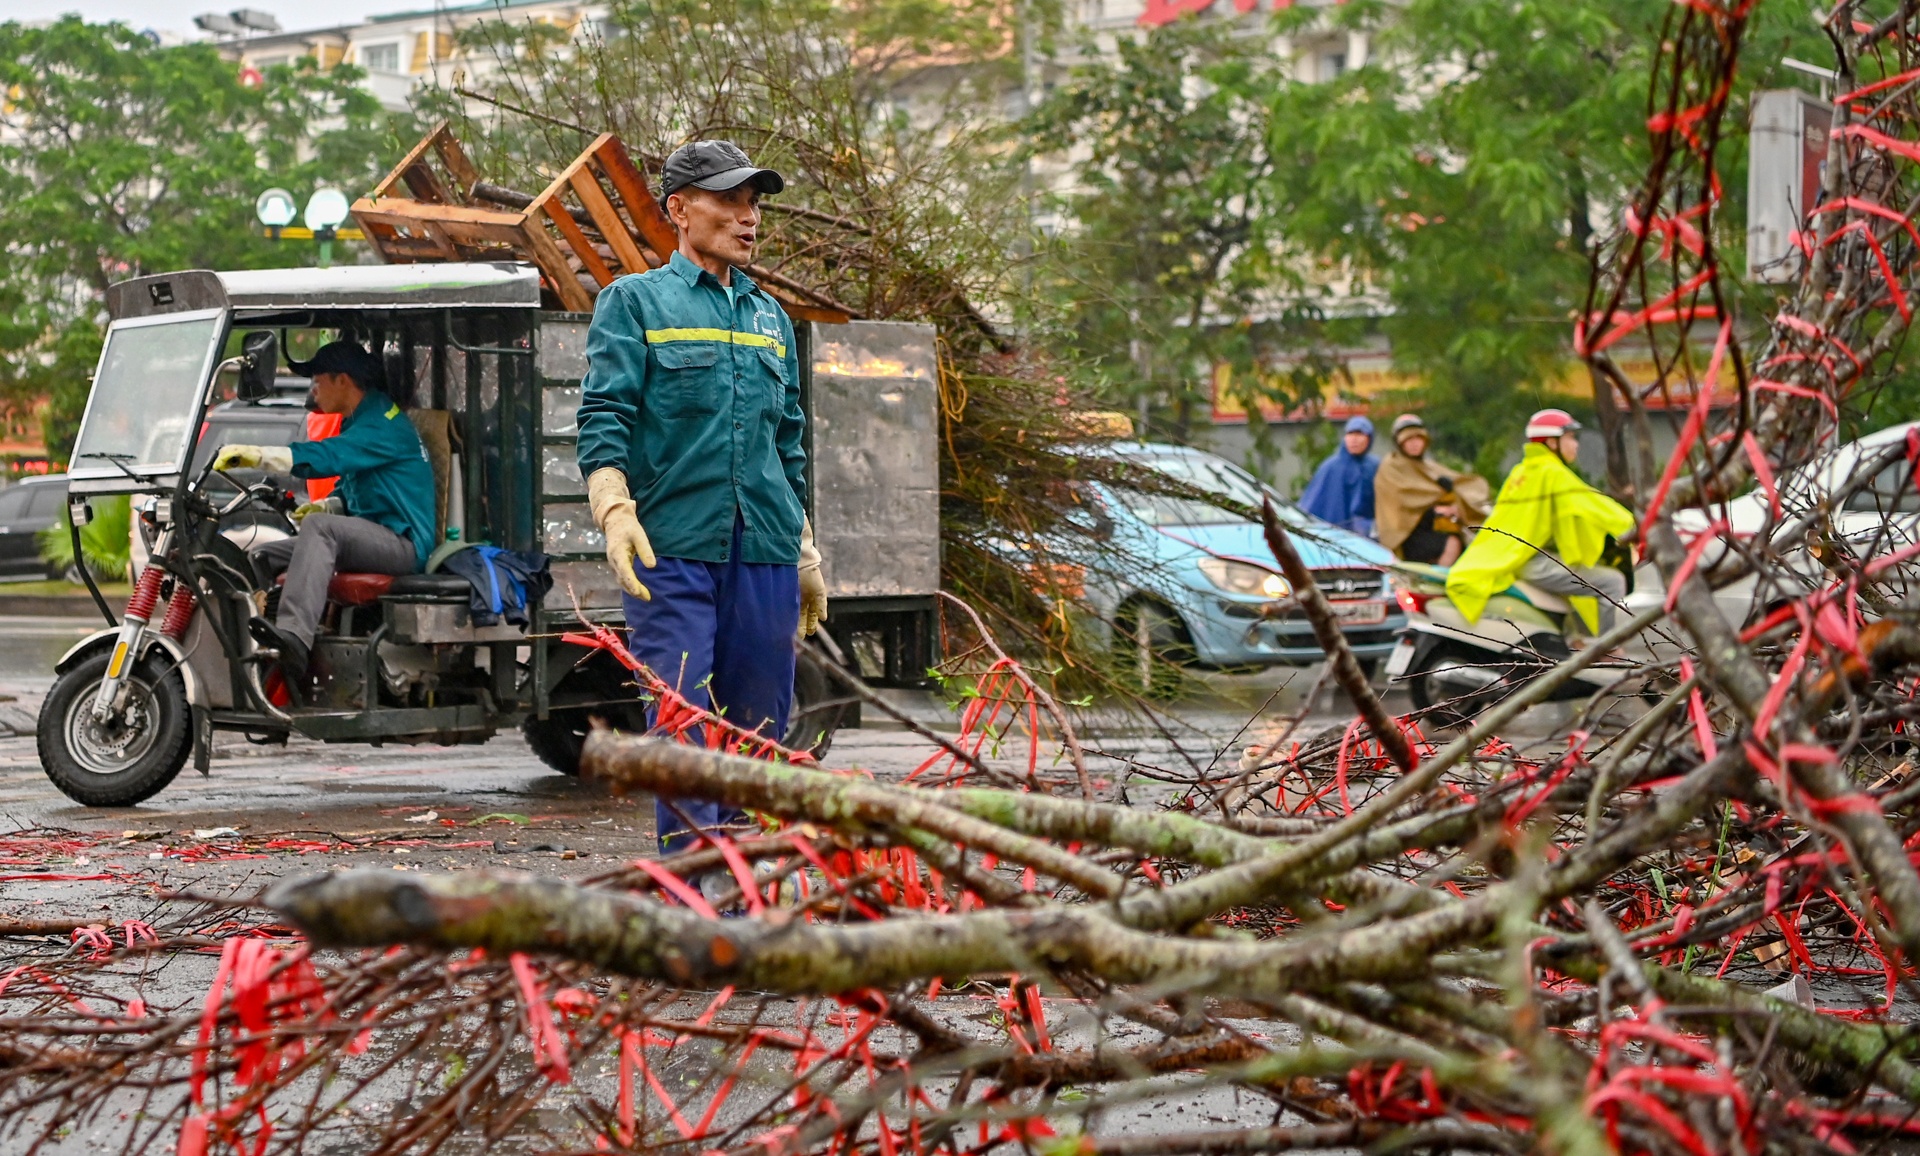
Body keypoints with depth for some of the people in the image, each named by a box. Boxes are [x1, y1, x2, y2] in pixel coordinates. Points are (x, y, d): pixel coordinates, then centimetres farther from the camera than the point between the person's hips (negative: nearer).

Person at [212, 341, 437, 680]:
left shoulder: (384, 424, -13)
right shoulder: (358, 422, 20)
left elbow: (327, 457, -29)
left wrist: (255, 455, -36)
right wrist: (325, 505, 5)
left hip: (402, 543, -11)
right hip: (375, 538, 11)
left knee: (320, 527, -35)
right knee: (263, 558, 3)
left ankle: (294, 637, -52)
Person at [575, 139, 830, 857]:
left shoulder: (770, 316, 21)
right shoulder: (636, 302, 6)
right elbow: (604, 417, -4)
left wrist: (806, 556, 24)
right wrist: (615, 511, -19)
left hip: (765, 553, 5)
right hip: (672, 549, -5)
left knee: (759, 730, 5)